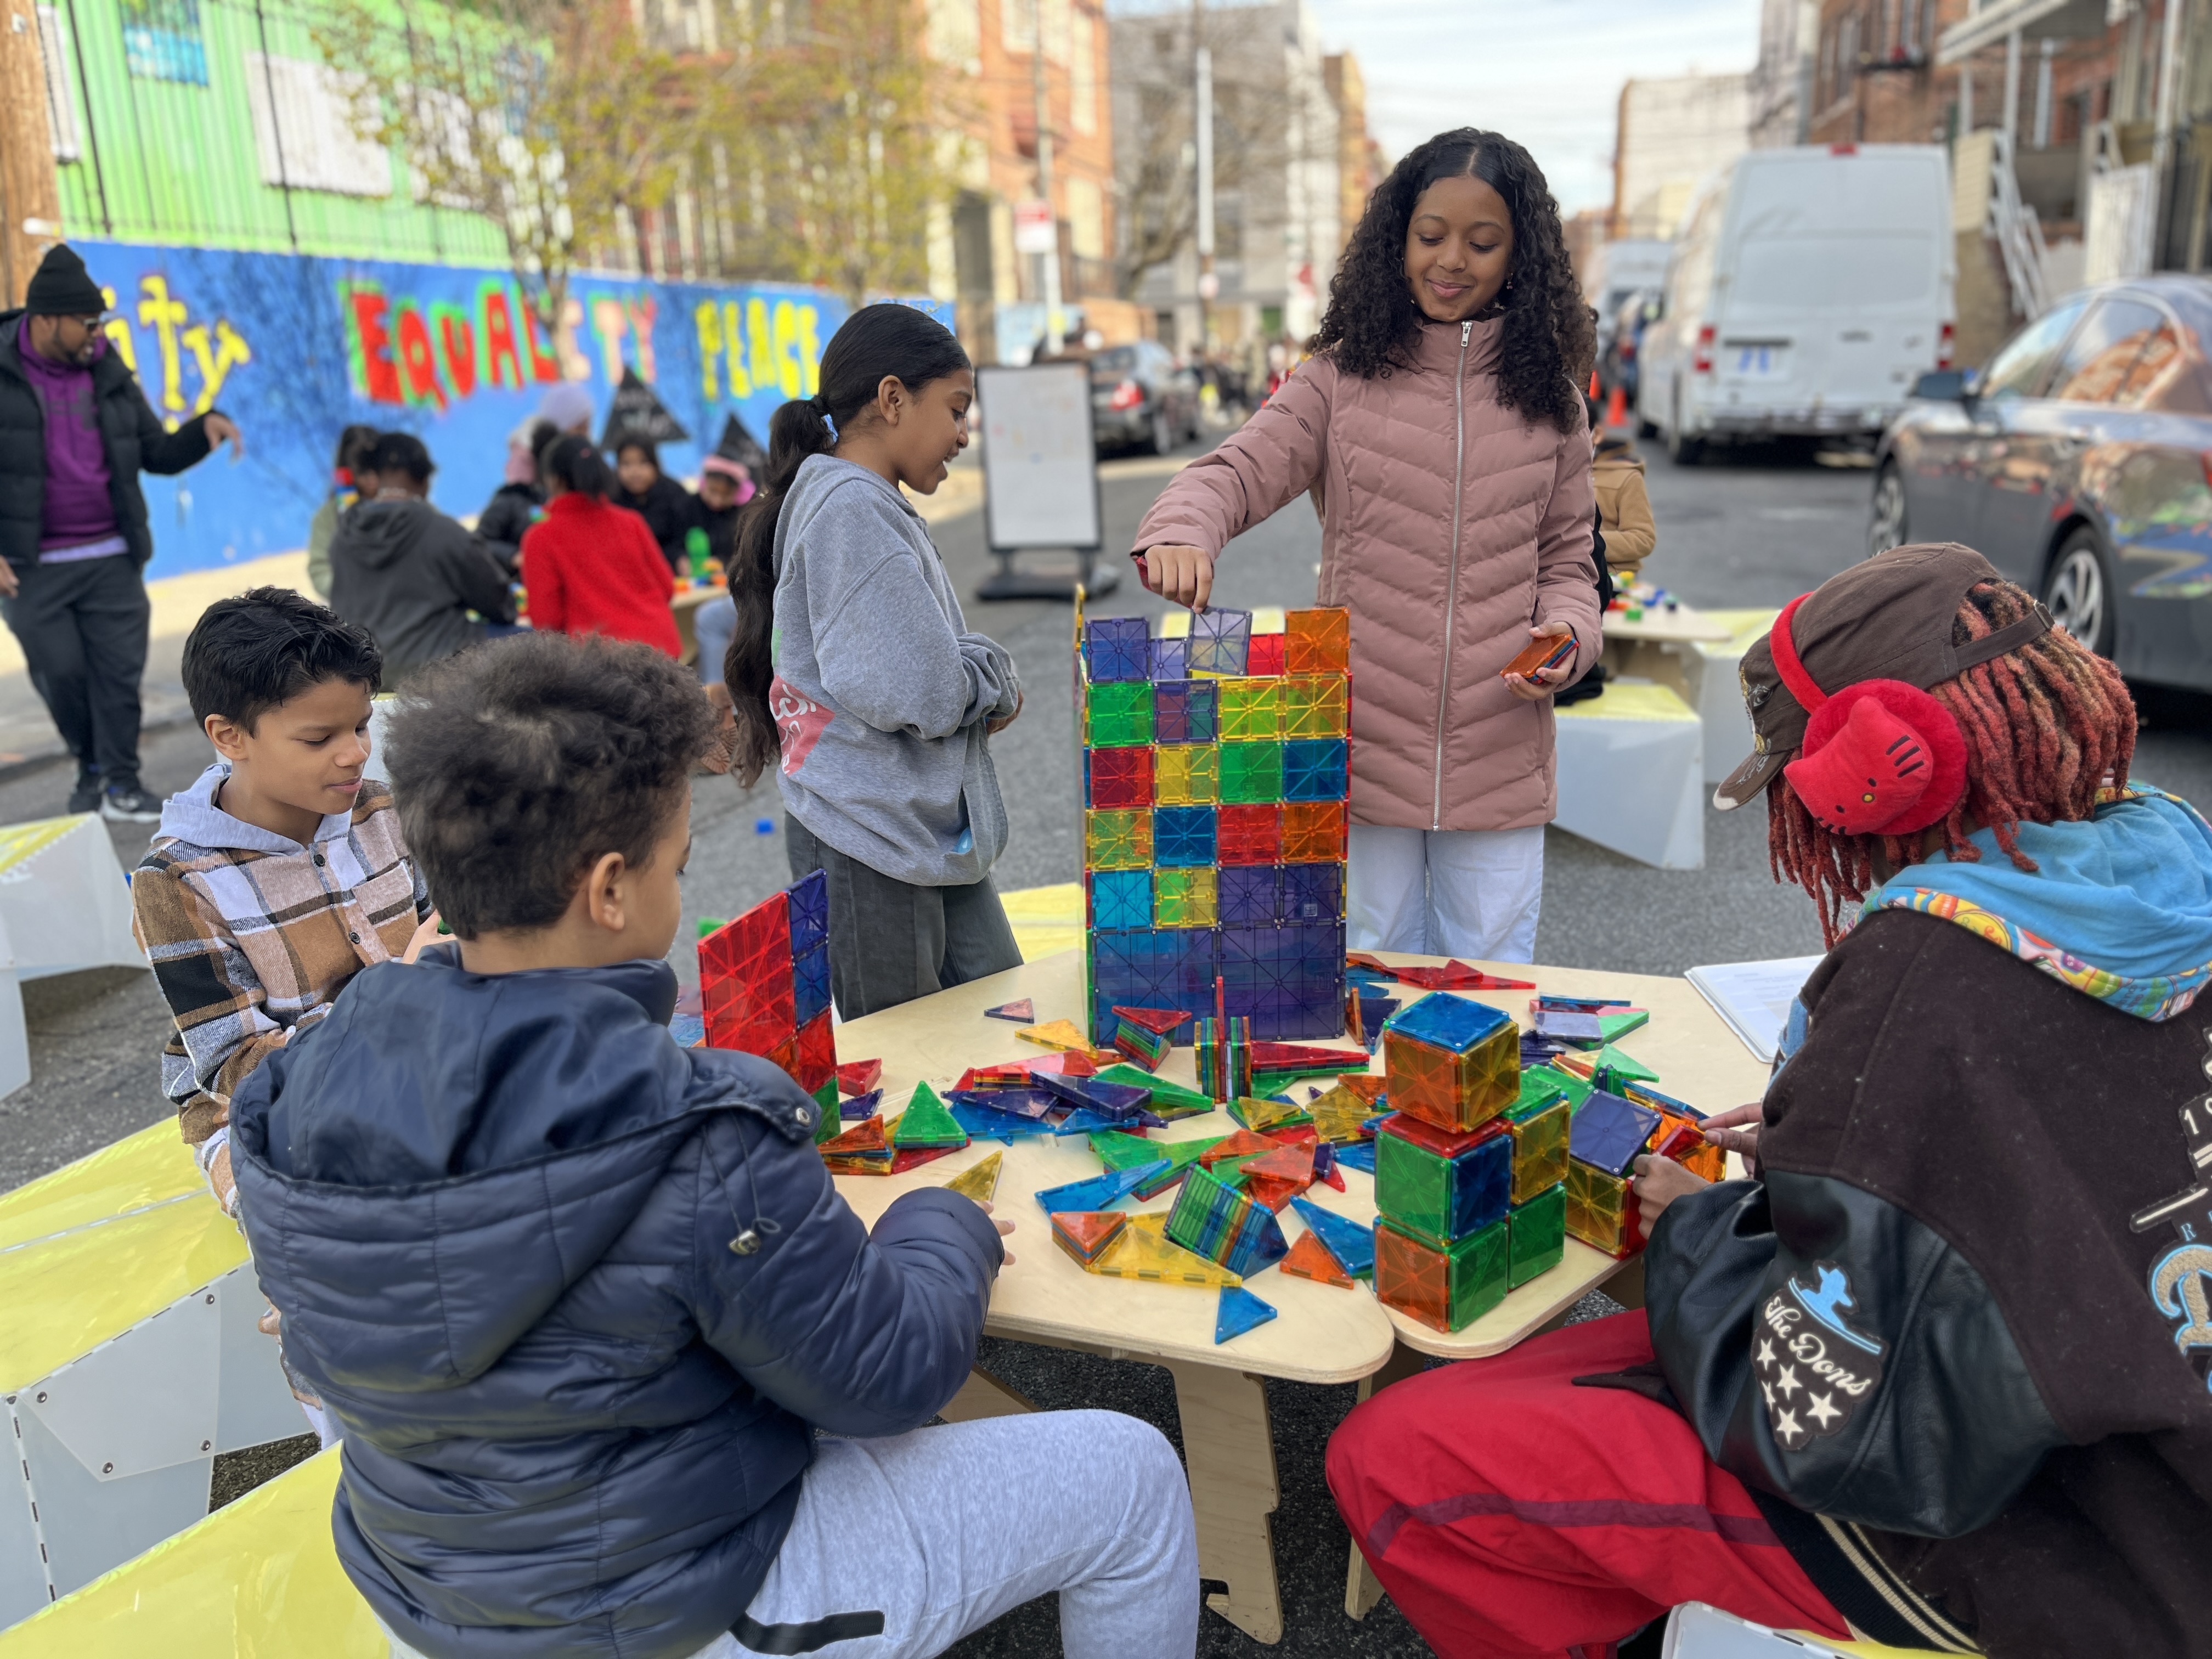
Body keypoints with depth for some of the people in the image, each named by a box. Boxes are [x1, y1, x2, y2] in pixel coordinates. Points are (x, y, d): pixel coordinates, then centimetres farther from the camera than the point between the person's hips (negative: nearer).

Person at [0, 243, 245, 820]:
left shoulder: (109, 375, 7)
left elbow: (158, 454, 12)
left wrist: (206, 427, -7)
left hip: (111, 557, 3)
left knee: (118, 672, 1)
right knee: (61, 671, 4)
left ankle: (121, 784, 9)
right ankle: (92, 766, 28)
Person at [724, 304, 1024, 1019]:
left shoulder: (875, 505, 15)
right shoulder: (851, 507, -17)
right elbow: (915, 693, -24)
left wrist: (981, 682, -1)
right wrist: (996, 678, -4)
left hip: (930, 836, 10)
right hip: (872, 847, -10)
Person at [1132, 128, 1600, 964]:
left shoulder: (1546, 395, 6)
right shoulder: (1343, 377, 2)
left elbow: (1566, 557, 12)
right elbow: (1235, 471, -7)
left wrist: (1567, 637, -9)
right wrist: (1180, 530, -29)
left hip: (1499, 759, 1)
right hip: (1363, 749, -1)